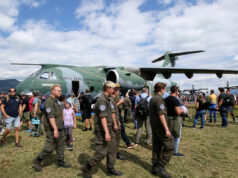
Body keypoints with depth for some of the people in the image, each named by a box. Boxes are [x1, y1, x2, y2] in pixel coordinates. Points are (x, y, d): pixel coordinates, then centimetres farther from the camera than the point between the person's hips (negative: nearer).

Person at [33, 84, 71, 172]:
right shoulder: (49, 102, -17)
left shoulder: (56, 101, 14)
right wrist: (55, 129, -28)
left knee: (60, 146, 14)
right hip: (52, 129, -9)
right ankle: (37, 161, 19)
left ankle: (61, 162, 26)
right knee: (50, 147, -2)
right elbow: (51, 117, -25)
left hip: (59, 128, 9)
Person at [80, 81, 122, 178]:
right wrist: (106, 132, -29)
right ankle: (86, 168, 14)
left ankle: (110, 168, 31)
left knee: (112, 149, 16)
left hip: (109, 129, 10)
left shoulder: (108, 99, 11)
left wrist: (115, 124, 25)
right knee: (101, 152, -4)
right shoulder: (102, 99, -20)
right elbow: (103, 117, -27)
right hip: (102, 130, -10)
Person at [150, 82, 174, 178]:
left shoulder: (152, 99, 13)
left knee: (156, 147, 14)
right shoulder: (159, 99, -16)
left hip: (153, 126, 10)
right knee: (169, 147, -2)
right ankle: (160, 167, 0)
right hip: (160, 126, -10)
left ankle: (155, 167, 22)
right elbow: (161, 115, -22)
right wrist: (166, 129, -22)